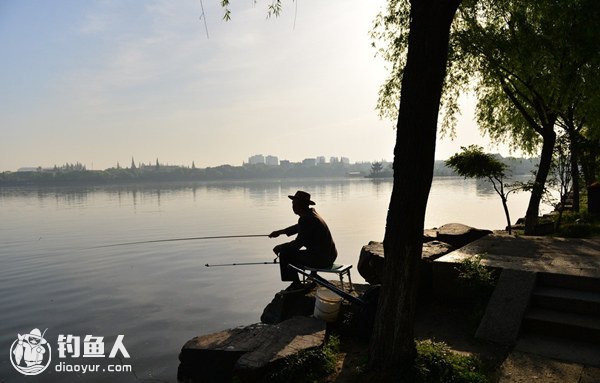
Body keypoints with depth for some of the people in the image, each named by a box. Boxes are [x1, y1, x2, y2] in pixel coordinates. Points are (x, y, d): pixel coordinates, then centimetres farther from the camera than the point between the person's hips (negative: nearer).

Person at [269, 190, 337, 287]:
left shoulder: (306, 218, -20)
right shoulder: (311, 213, 9)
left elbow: (298, 243, -17)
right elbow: (299, 227, 28)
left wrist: (280, 247, -2)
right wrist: (280, 232, 30)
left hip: (321, 259, -10)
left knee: (285, 254, -3)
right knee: (290, 252, 20)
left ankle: (296, 285, 10)